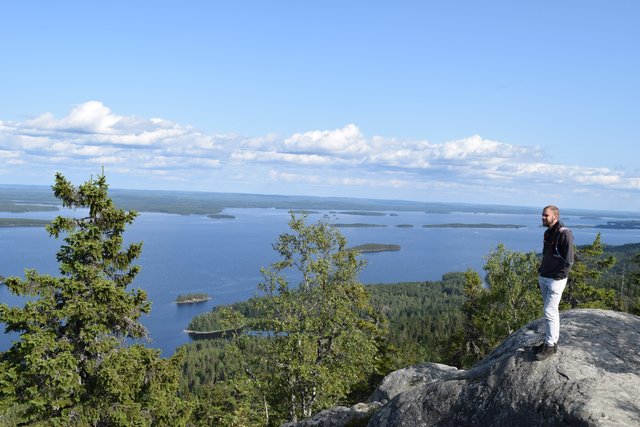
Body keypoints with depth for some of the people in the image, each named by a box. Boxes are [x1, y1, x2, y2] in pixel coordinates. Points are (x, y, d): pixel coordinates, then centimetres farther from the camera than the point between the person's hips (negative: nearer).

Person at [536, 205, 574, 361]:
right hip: (544, 278, 8)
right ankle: (551, 340, 23)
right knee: (551, 311, 15)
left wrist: (556, 277, -16)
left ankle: (550, 346, 3)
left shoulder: (564, 234, -16)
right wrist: (541, 271, 12)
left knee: (549, 312, -6)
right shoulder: (548, 233, 10)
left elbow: (568, 261, -18)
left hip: (556, 280, -8)